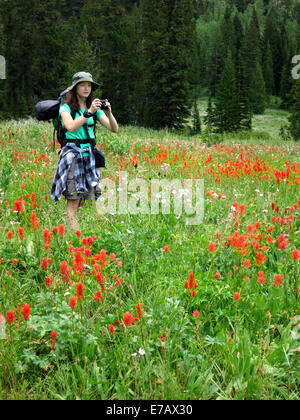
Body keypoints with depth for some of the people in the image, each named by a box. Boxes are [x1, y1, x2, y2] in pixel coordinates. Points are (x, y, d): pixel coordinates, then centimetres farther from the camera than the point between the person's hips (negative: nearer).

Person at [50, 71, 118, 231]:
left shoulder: (95, 107, 14)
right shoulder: (66, 108, 0)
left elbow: (114, 129, 4)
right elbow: (71, 127, -21)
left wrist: (109, 113, -14)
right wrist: (89, 112, -26)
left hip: (89, 156, 5)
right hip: (72, 154, -5)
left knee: (85, 201, 3)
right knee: (73, 201, -10)